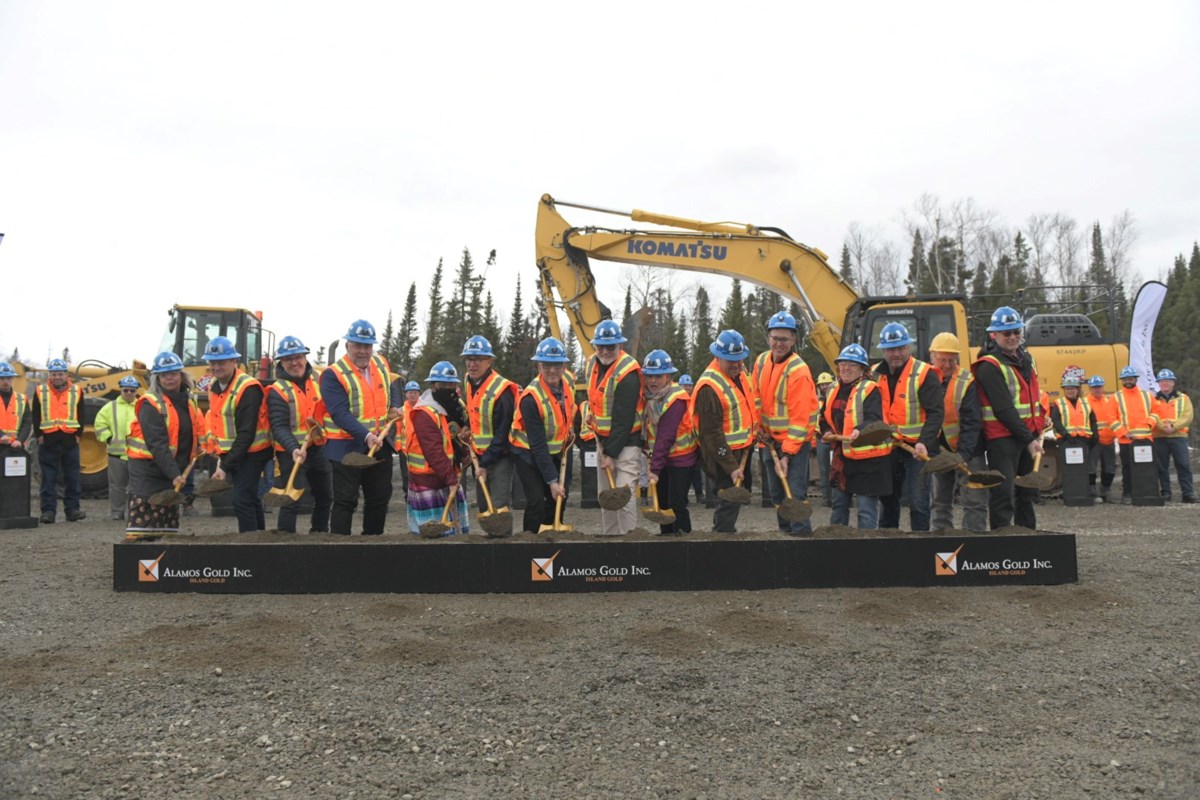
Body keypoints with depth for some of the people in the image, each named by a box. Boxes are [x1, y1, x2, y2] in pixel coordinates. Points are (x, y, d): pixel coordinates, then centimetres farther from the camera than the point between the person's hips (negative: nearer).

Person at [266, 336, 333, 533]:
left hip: (319, 448, 6)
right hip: (292, 452, -6)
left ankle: (319, 534, 37)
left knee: (325, 497, 18)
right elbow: (279, 428, -19)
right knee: (291, 501, -10)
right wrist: (293, 449, -33)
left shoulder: (318, 380, 5)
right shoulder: (277, 391, -11)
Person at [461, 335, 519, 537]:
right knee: (482, 505, 13)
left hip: (500, 456, -8)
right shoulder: (469, 383, 5)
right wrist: (468, 429, 6)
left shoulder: (501, 391, -20)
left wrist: (486, 463, -18)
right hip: (480, 453, 8)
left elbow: (502, 434, -20)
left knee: (499, 505, -9)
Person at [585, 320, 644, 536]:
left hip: (626, 441, -8)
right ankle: (608, 535, 21)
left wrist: (612, 453, -20)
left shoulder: (628, 374, -21)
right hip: (603, 439, 8)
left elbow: (624, 419, -21)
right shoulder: (592, 364, 4)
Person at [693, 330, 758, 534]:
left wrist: (755, 433, 10)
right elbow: (712, 433, -23)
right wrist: (731, 467, -22)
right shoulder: (709, 387, -22)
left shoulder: (740, 376, 7)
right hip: (723, 455, -9)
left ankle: (724, 532, 30)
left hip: (742, 451, 9)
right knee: (730, 501, -9)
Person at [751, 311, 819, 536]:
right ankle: (785, 532, 24)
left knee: (795, 492, -11)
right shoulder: (761, 361, 2)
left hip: (795, 440, -7)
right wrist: (760, 428, 5)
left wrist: (787, 454, -21)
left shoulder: (799, 371, -20)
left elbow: (799, 418, -21)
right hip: (770, 438, 7)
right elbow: (756, 398, 13)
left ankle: (801, 533, -5)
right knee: (776, 492, 13)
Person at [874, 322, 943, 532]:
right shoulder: (876, 375, 6)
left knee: (918, 502, -6)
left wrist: (924, 442, -27)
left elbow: (936, 413, -16)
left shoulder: (925, 374, -11)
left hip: (918, 448, -6)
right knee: (887, 499, 16)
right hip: (887, 448, 6)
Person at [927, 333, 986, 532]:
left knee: (974, 501, -6)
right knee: (940, 502, 12)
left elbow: (972, 423, -16)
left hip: (968, 451, -4)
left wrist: (963, 454, -24)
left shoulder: (967, 382, -12)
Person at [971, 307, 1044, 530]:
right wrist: (1028, 439, -19)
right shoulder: (989, 367, -14)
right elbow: (1004, 409, -19)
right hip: (1002, 438, -8)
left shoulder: (1025, 358, 14)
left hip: (1029, 435, 9)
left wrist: (1040, 422, 12)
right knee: (1003, 493, -9)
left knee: (1028, 491, 15)